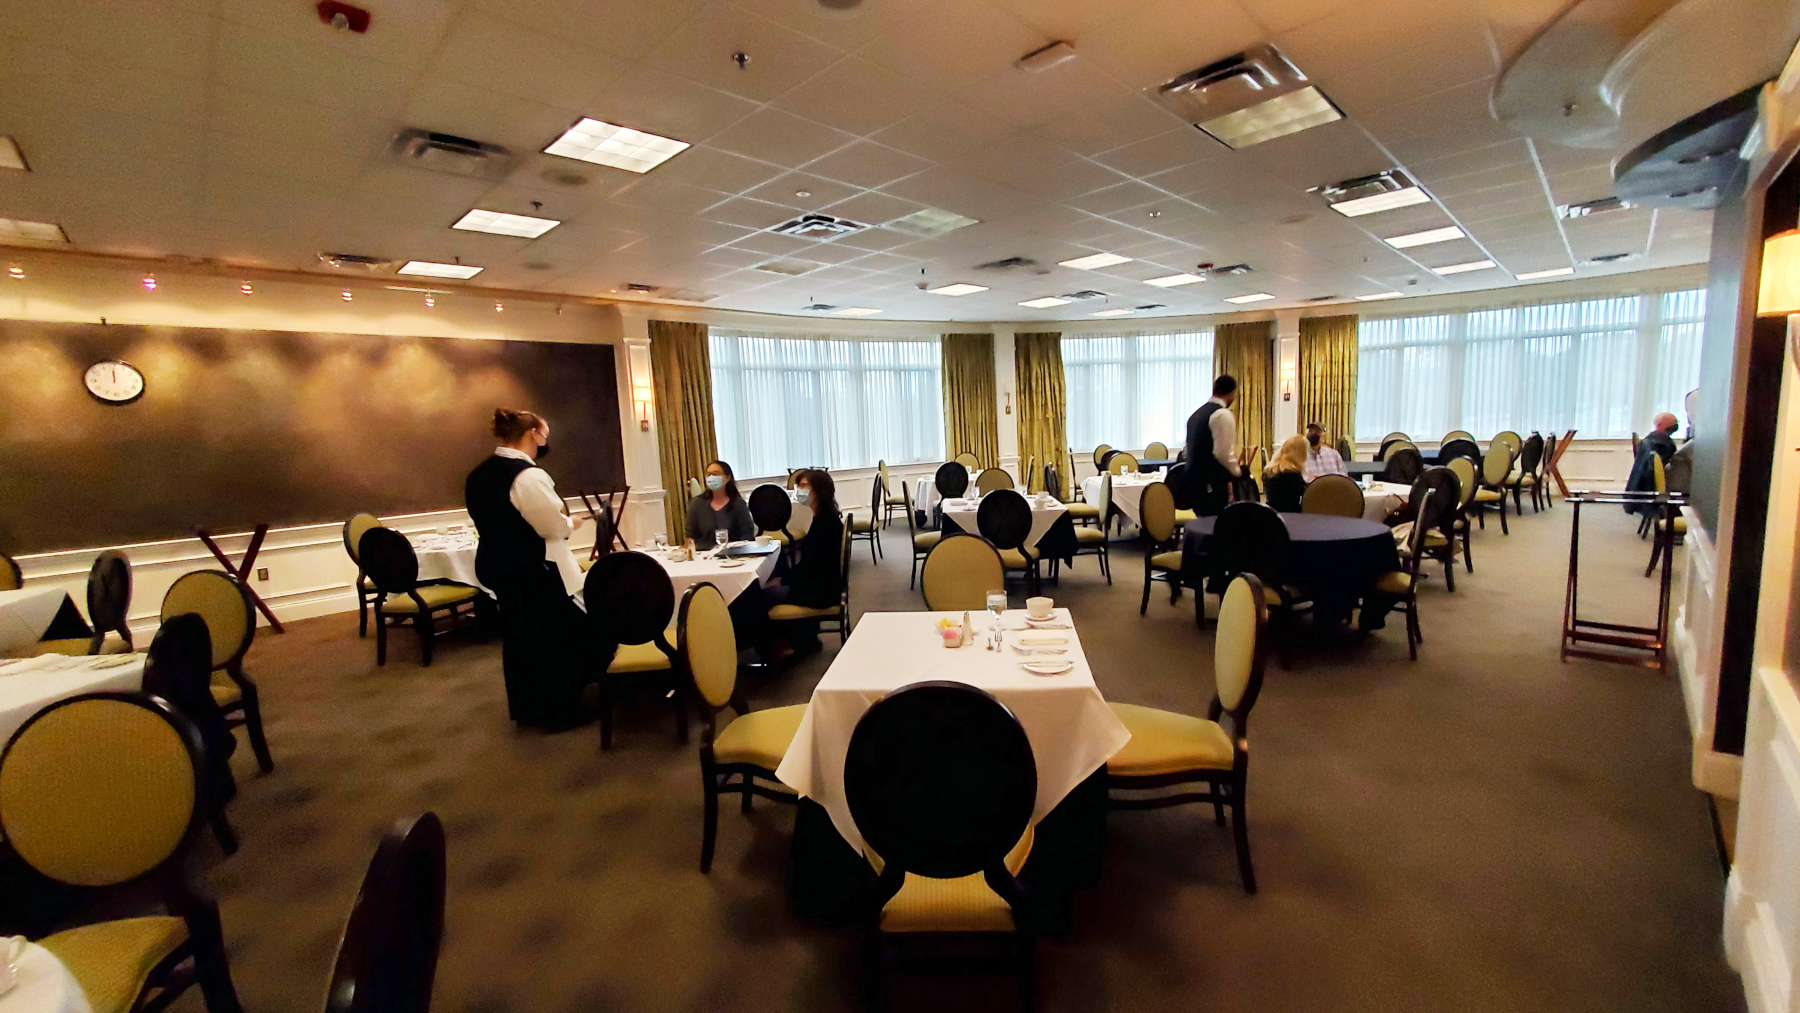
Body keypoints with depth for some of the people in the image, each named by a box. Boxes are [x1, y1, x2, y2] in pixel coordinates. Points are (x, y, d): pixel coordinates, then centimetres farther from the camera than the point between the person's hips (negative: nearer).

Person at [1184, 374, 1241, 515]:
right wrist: (1237, 472, -1)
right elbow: (1223, 452, -18)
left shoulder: (1197, 413, 15)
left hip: (1194, 480, 9)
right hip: (1212, 484, -9)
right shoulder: (1223, 414, -11)